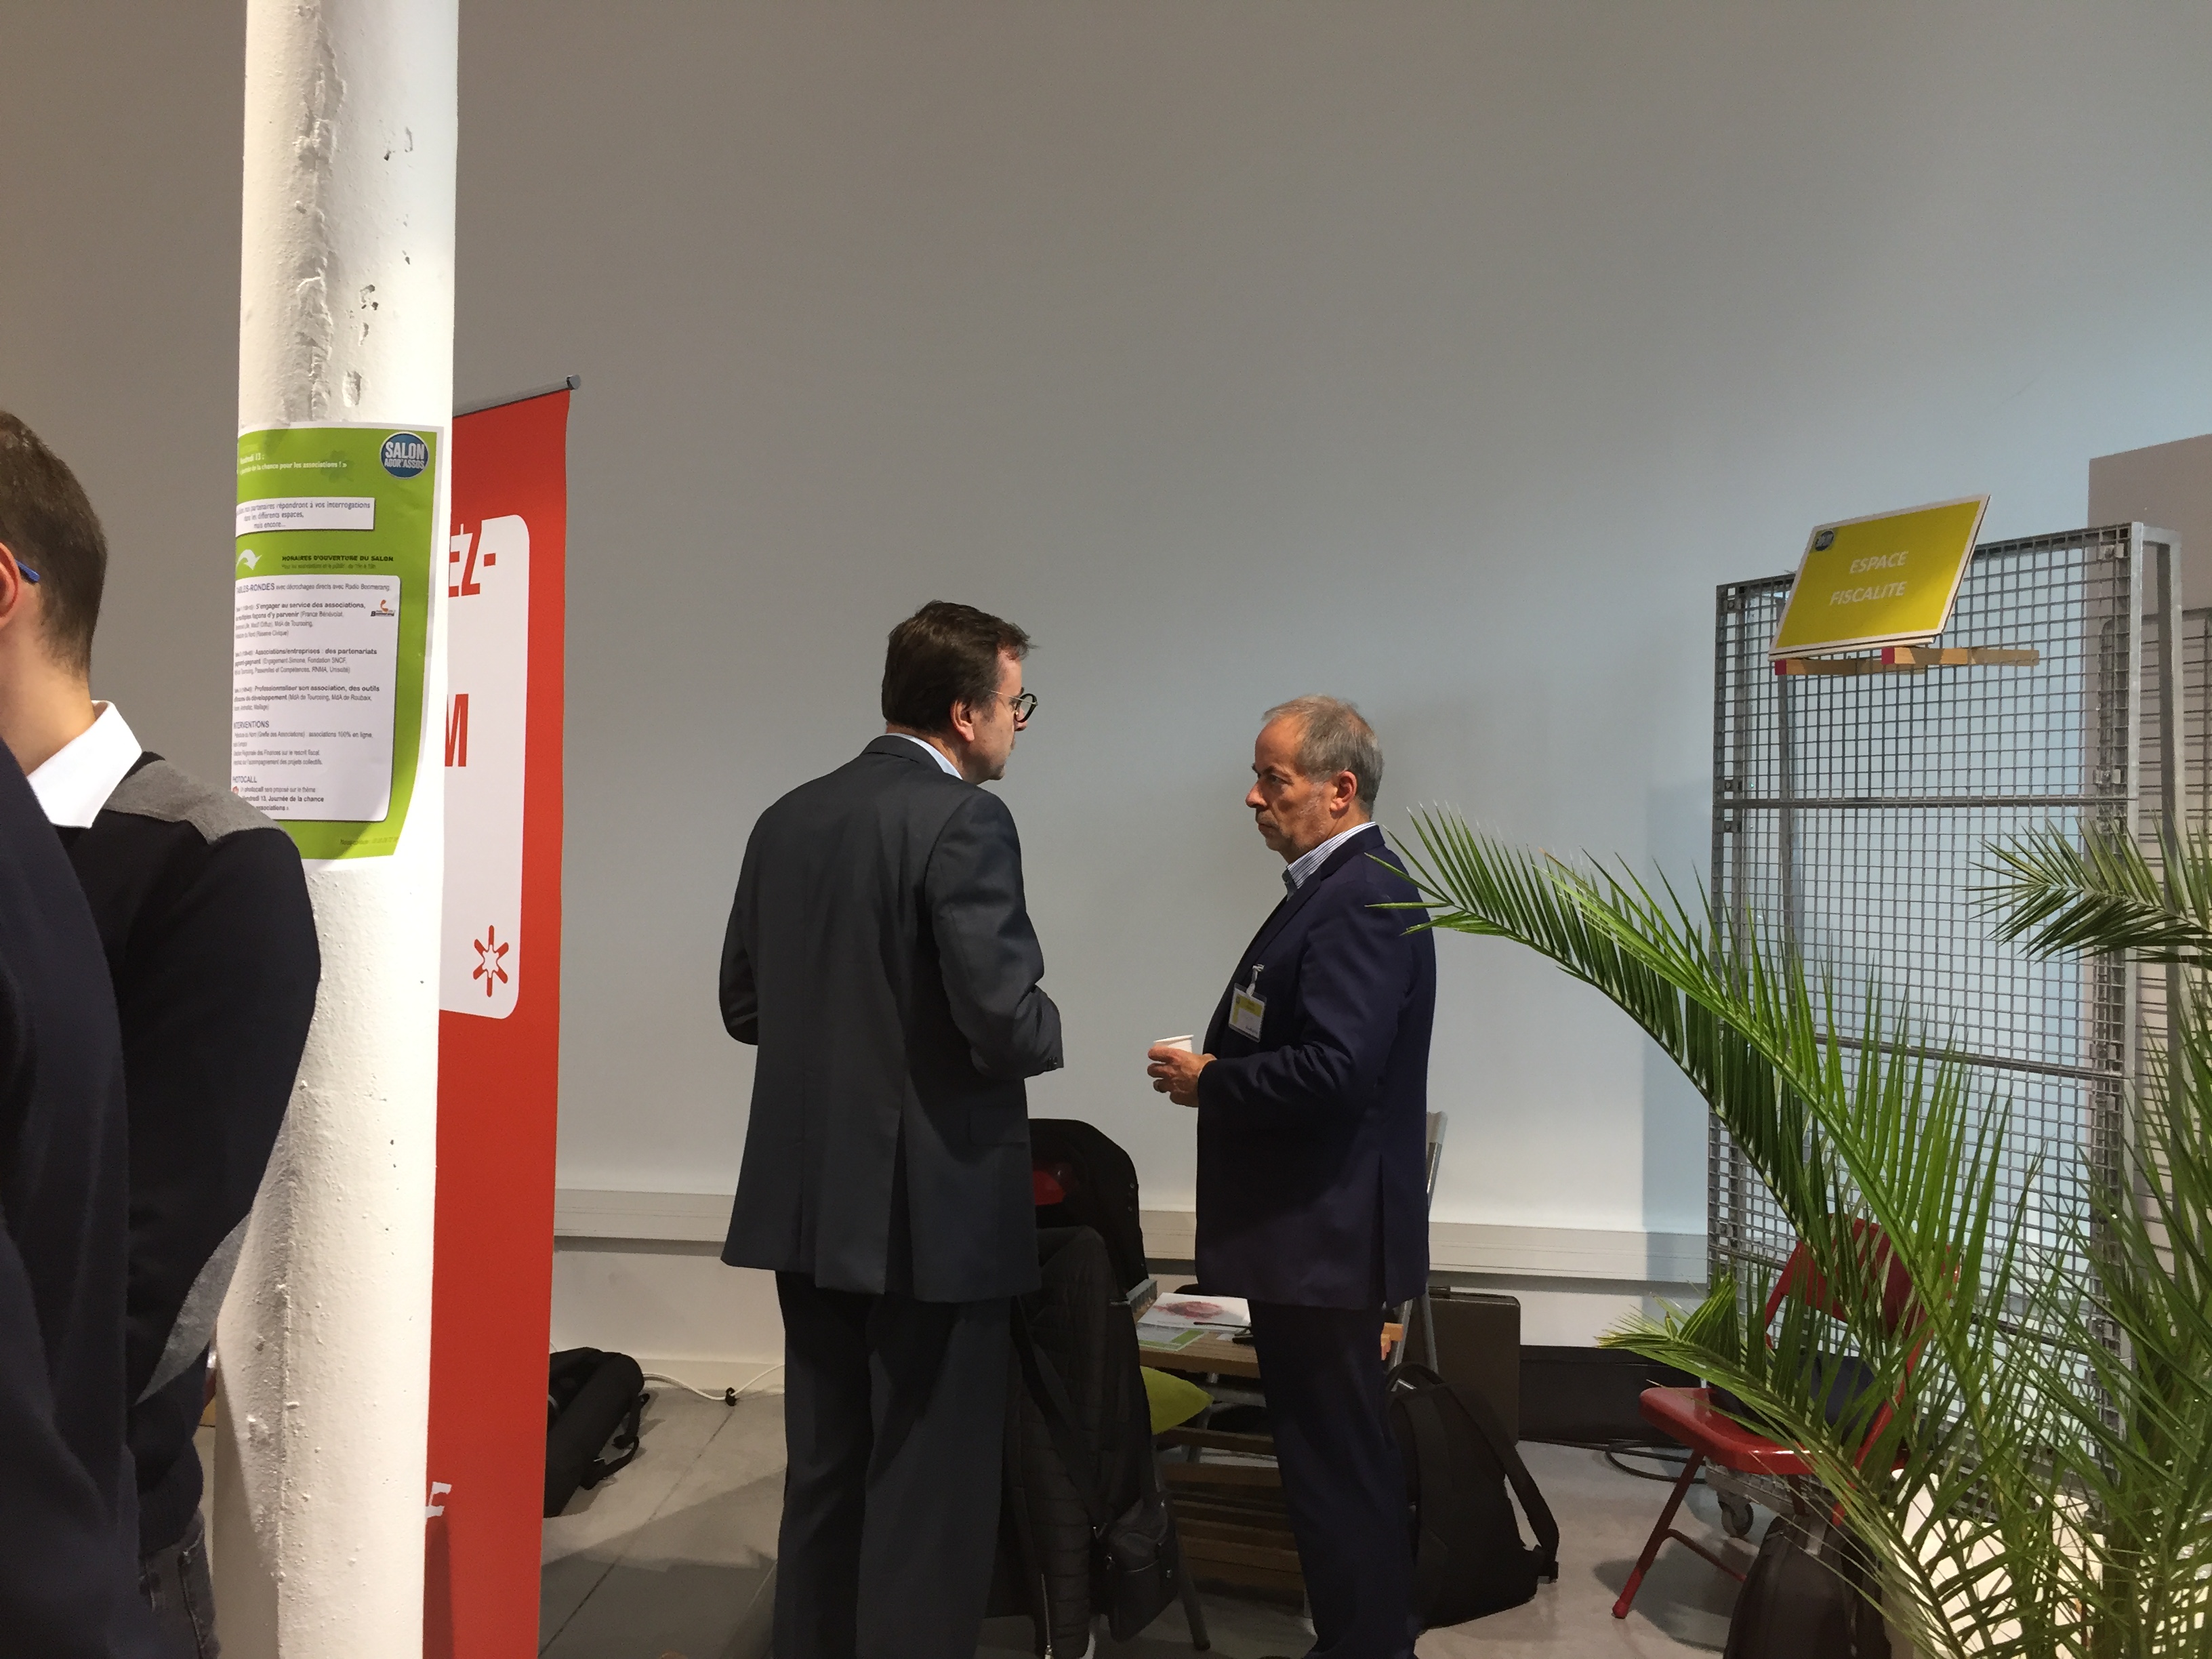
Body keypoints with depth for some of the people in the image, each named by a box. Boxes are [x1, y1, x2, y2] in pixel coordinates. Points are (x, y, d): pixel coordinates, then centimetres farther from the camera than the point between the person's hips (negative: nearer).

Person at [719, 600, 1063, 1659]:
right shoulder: (965, 823, -16)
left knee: (824, 1473, 19)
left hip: (809, 1203, 7)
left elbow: (744, 1004, 11)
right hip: (933, 1209, -7)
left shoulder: (789, 818, 6)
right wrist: (1046, 1028, -1)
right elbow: (1005, 1019, -22)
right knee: (929, 1492, 6)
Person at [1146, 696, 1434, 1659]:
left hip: (1324, 1233, -11)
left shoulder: (1365, 899, -18)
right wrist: (1215, 1073, 3)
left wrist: (1209, 1083, -15)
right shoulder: (1333, 888, 14)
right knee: (1333, 1454, 20)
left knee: (1337, 1464, 0)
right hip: (1307, 1226, 11)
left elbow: (1335, 1069, -27)